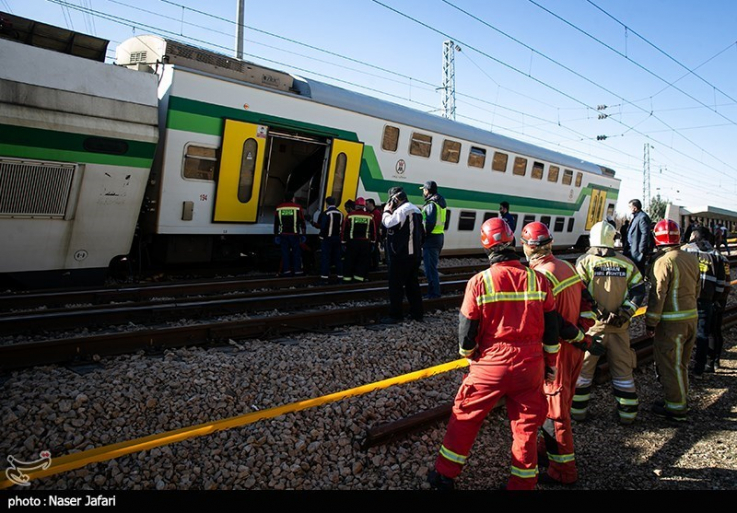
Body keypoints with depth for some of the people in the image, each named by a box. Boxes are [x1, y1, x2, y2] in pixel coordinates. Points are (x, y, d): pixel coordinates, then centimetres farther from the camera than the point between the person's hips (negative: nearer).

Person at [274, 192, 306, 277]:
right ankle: (297, 270, 5)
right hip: (294, 234, -2)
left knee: (285, 252, 5)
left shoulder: (279, 208, 7)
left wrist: (276, 235, 13)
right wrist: (303, 234, 4)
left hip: (283, 234, 2)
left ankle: (286, 270, 4)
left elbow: (276, 223, 8)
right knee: (296, 252, 4)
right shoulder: (297, 208, -2)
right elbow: (302, 222, -2)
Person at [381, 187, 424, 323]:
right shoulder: (416, 210, 16)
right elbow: (421, 233, 18)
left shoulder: (401, 210, -14)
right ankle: (417, 312, 18)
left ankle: (395, 315, 0)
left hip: (401, 254, -9)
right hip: (414, 254, 9)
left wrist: (387, 211, -6)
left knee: (396, 285, -3)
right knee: (412, 283, 14)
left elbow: (389, 223, -23)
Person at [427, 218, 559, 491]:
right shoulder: (538, 279, -6)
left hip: (491, 365, -2)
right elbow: (551, 328, 2)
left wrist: (470, 356, 13)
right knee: (526, 426, 18)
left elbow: (466, 331, -7)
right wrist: (550, 363, 15)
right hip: (530, 366, 2)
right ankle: (522, 483, 32)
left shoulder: (479, 282, -13)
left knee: (464, 417, 15)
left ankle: (444, 476, 27)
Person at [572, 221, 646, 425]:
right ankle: (627, 413, 22)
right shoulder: (626, 263, 3)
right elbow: (638, 292, -1)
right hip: (619, 326, 2)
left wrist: (596, 311, -10)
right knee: (622, 369, 14)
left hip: (591, 326, -2)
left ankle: (578, 410, 18)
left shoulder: (584, 262, -6)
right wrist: (625, 313, -7)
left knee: (583, 368, 10)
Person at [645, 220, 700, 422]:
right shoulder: (692, 258, 7)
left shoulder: (664, 261, -18)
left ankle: (676, 408, 10)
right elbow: (697, 288, 16)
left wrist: (651, 322, -12)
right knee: (681, 363, 20)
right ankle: (681, 401, 31)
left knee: (670, 365, 3)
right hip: (691, 317, 8)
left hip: (672, 322, -8)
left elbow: (657, 295, -19)